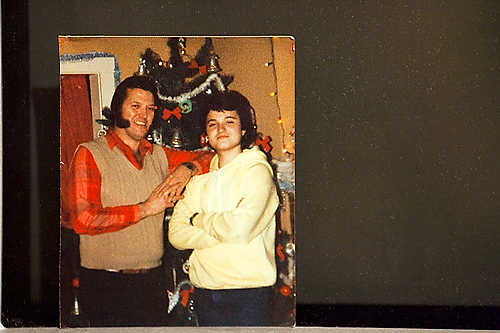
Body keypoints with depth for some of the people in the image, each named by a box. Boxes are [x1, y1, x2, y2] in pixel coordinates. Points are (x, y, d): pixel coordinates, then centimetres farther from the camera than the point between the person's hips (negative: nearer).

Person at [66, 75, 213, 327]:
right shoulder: (89, 154, -4)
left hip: (153, 280, 5)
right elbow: (83, 220, -15)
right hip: (106, 285, -5)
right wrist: (145, 209, -12)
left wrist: (186, 169, -5)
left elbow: (210, 157, 16)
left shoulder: (159, 156, 12)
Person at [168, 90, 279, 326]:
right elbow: (176, 234, 2)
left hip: (249, 291, -5)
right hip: (204, 290, 5)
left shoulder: (256, 171, -5)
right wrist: (221, 232, -12)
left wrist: (198, 219, -3)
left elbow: (240, 228, -18)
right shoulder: (200, 177, 11)